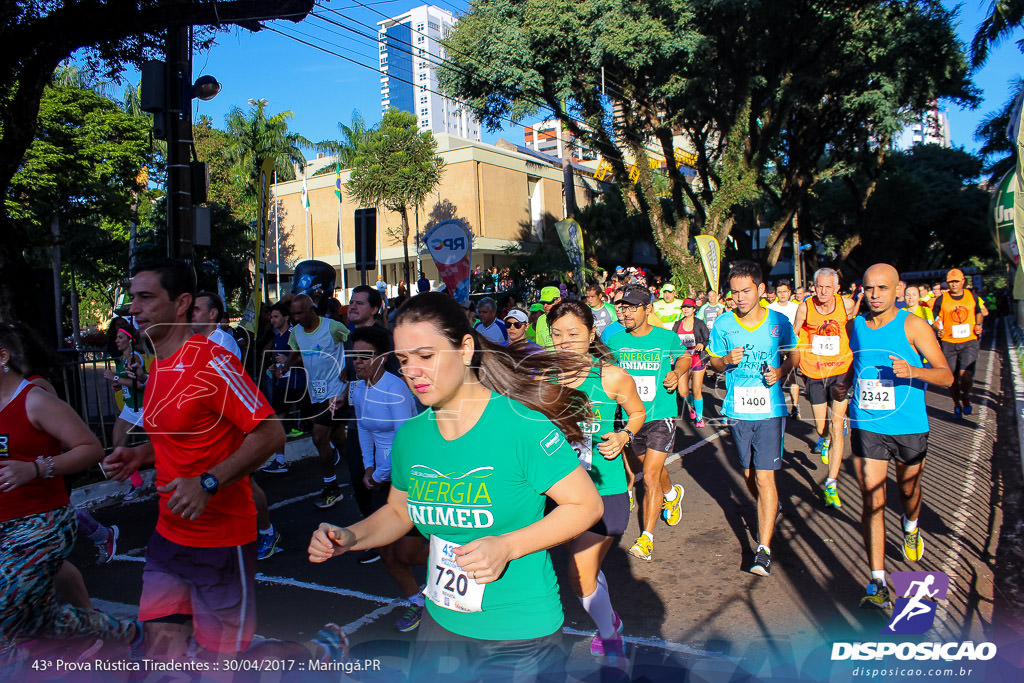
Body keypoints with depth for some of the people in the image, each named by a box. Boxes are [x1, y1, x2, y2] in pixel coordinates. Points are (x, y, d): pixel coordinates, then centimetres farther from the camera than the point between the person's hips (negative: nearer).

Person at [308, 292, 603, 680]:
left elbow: (587, 505, -15)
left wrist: (507, 547, -25)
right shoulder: (410, 436, -3)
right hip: (441, 622, 5)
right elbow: (399, 511, 12)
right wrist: (351, 538, -7)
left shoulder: (522, 425, -21)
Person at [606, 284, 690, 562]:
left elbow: (684, 357, 12)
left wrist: (677, 373, -8)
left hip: (661, 416, -4)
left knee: (650, 477, -11)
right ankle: (672, 494, 55)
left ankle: (647, 538, -2)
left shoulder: (667, 337, -8)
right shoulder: (615, 341, -2)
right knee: (654, 468, 23)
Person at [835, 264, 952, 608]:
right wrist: (844, 384, 0)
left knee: (908, 490, 20)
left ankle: (911, 527, 56)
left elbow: (946, 376, -12)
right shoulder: (854, 326, 2)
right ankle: (878, 584, -2)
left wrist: (912, 371, -30)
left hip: (909, 427, -1)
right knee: (872, 500, -6)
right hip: (866, 426, 1)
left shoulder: (913, 325, -9)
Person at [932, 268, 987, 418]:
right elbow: (933, 317, 5)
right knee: (952, 377, 4)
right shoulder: (941, 299, -2)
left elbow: (980, 312, 23)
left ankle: (965, 397, 11)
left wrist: (978, 325, 6)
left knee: (966, 373, -16)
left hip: (970, 342, 0)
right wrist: (938, 329, -12)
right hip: (948, 343, 0)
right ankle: (956, 403, 26)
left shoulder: (972, 296, 6)